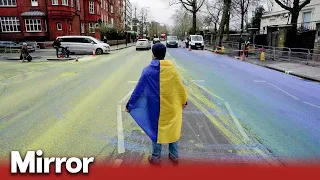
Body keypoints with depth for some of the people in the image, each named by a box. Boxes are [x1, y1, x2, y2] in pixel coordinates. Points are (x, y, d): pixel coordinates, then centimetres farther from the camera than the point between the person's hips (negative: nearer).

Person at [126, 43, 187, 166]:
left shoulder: (148, 70, -12)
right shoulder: (171, 68, -7)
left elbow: (138, 89, -9)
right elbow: (179, 87, 1)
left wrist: (129, 104, 1)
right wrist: (183, 101, 17)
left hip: (156, 107, -2)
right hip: (171, 106, 2)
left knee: (156, 130, 13)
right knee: (172, 129, 17)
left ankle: (156, 157, 27)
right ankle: (174, 155, 30)